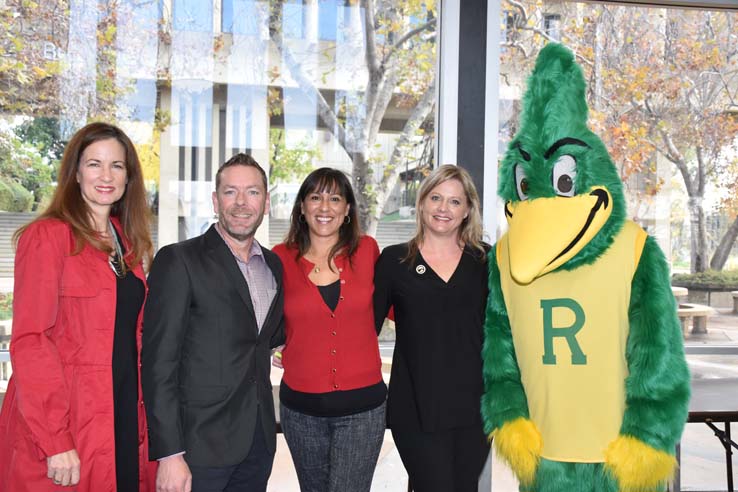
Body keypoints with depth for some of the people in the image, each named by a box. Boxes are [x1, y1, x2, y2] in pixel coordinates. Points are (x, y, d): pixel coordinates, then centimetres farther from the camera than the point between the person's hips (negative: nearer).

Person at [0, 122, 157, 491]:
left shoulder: (128, 242, 11)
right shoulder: (48, 236, -9)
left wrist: (143, 413, 9)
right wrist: (54, 442, -18)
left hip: (126, 416, 6)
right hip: (65, 426, -6)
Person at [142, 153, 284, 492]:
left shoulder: (273, 264, 9)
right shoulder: (178, 260, -10)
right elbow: (159, 363, -13)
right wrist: (169, 454, -17)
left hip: (259, 442, 5)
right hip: (200, 445, -5)